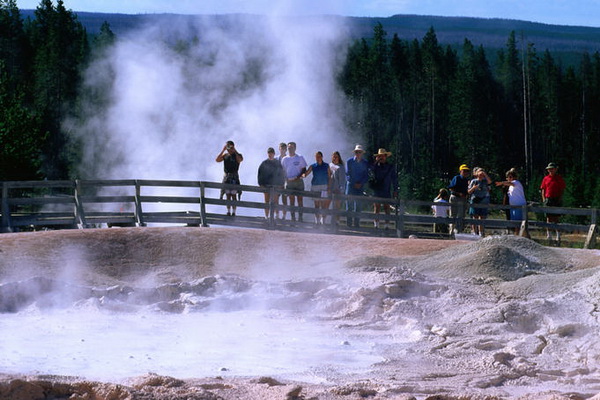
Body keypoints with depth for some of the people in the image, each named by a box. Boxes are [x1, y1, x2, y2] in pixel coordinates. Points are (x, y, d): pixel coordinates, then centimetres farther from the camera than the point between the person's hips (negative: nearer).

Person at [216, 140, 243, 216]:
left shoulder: (237, 155, -1)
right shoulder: (225, 155, 10)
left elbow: (240, 160, -24)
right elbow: (217, 160, -3)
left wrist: (234, 151, -18)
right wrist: (223, 150, -6)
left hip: (234, 177, -3)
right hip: (226, 176, 3)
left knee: (233, 195, -4)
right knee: (228, 195, 4)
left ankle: (234, 212, 1)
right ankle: (228, 211, 9)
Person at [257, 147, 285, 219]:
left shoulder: (278, 163, 9)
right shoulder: (264, 163, 7)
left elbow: (281, 174, 10)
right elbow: (260, 174, 7)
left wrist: (281, 185, 3)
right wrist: (261, 184, -2)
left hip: (276, 185, 0)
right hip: (266, 185, 0)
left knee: (275, 202, -4)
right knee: (267, 201, 1)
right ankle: (266, 216, 3)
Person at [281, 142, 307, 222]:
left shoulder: (300, 158, 3)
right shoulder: (285, 159, 10)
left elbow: (304, 169, 2)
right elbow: (282, 170, 13)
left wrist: (298, 177, -13)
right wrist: (285, 179, -3)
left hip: (298, 181, -2)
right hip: (289, 181, 2)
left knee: (300, 199, -4)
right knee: (291, 200, 1)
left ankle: (300, 217, -2)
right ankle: (293, 217, 4)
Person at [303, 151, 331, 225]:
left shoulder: (326, 166, 5)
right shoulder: (313, 166, 7)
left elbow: (329, 177, 6)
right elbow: (306, 174, -1)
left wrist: (329, 187, -1)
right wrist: (303, 175, -25)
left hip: (324, 186, -2)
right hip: (315, 186, 2)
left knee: (323, 204, -9)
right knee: (316, 204, 4)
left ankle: (323, 220, -7)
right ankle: (317, 221, 9)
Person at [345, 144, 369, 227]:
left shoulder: (365, 163, 8)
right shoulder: (349, 161, 4)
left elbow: (366, 176, 7)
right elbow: (348, 174, 1)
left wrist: (360, 184, -9)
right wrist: (354, 184, -9)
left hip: (360, 187, 1)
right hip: (350, 185, -1)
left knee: (358, 206, 0)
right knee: (349, 206, -5)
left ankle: (356, 225, 2)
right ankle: (349, 224, -5)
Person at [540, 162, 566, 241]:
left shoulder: (559, 178, 4)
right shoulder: (546, 179, 11)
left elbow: (562, 190, 3)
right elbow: (543, 189, 13)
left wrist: (560, 198, -8)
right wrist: (543, 199, 2)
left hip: (557, 199, -2)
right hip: (548, 199, 2)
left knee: (557, 218, -2)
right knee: (549, 218, 5)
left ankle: (558, 234, 2)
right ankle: (548, 234, 10)